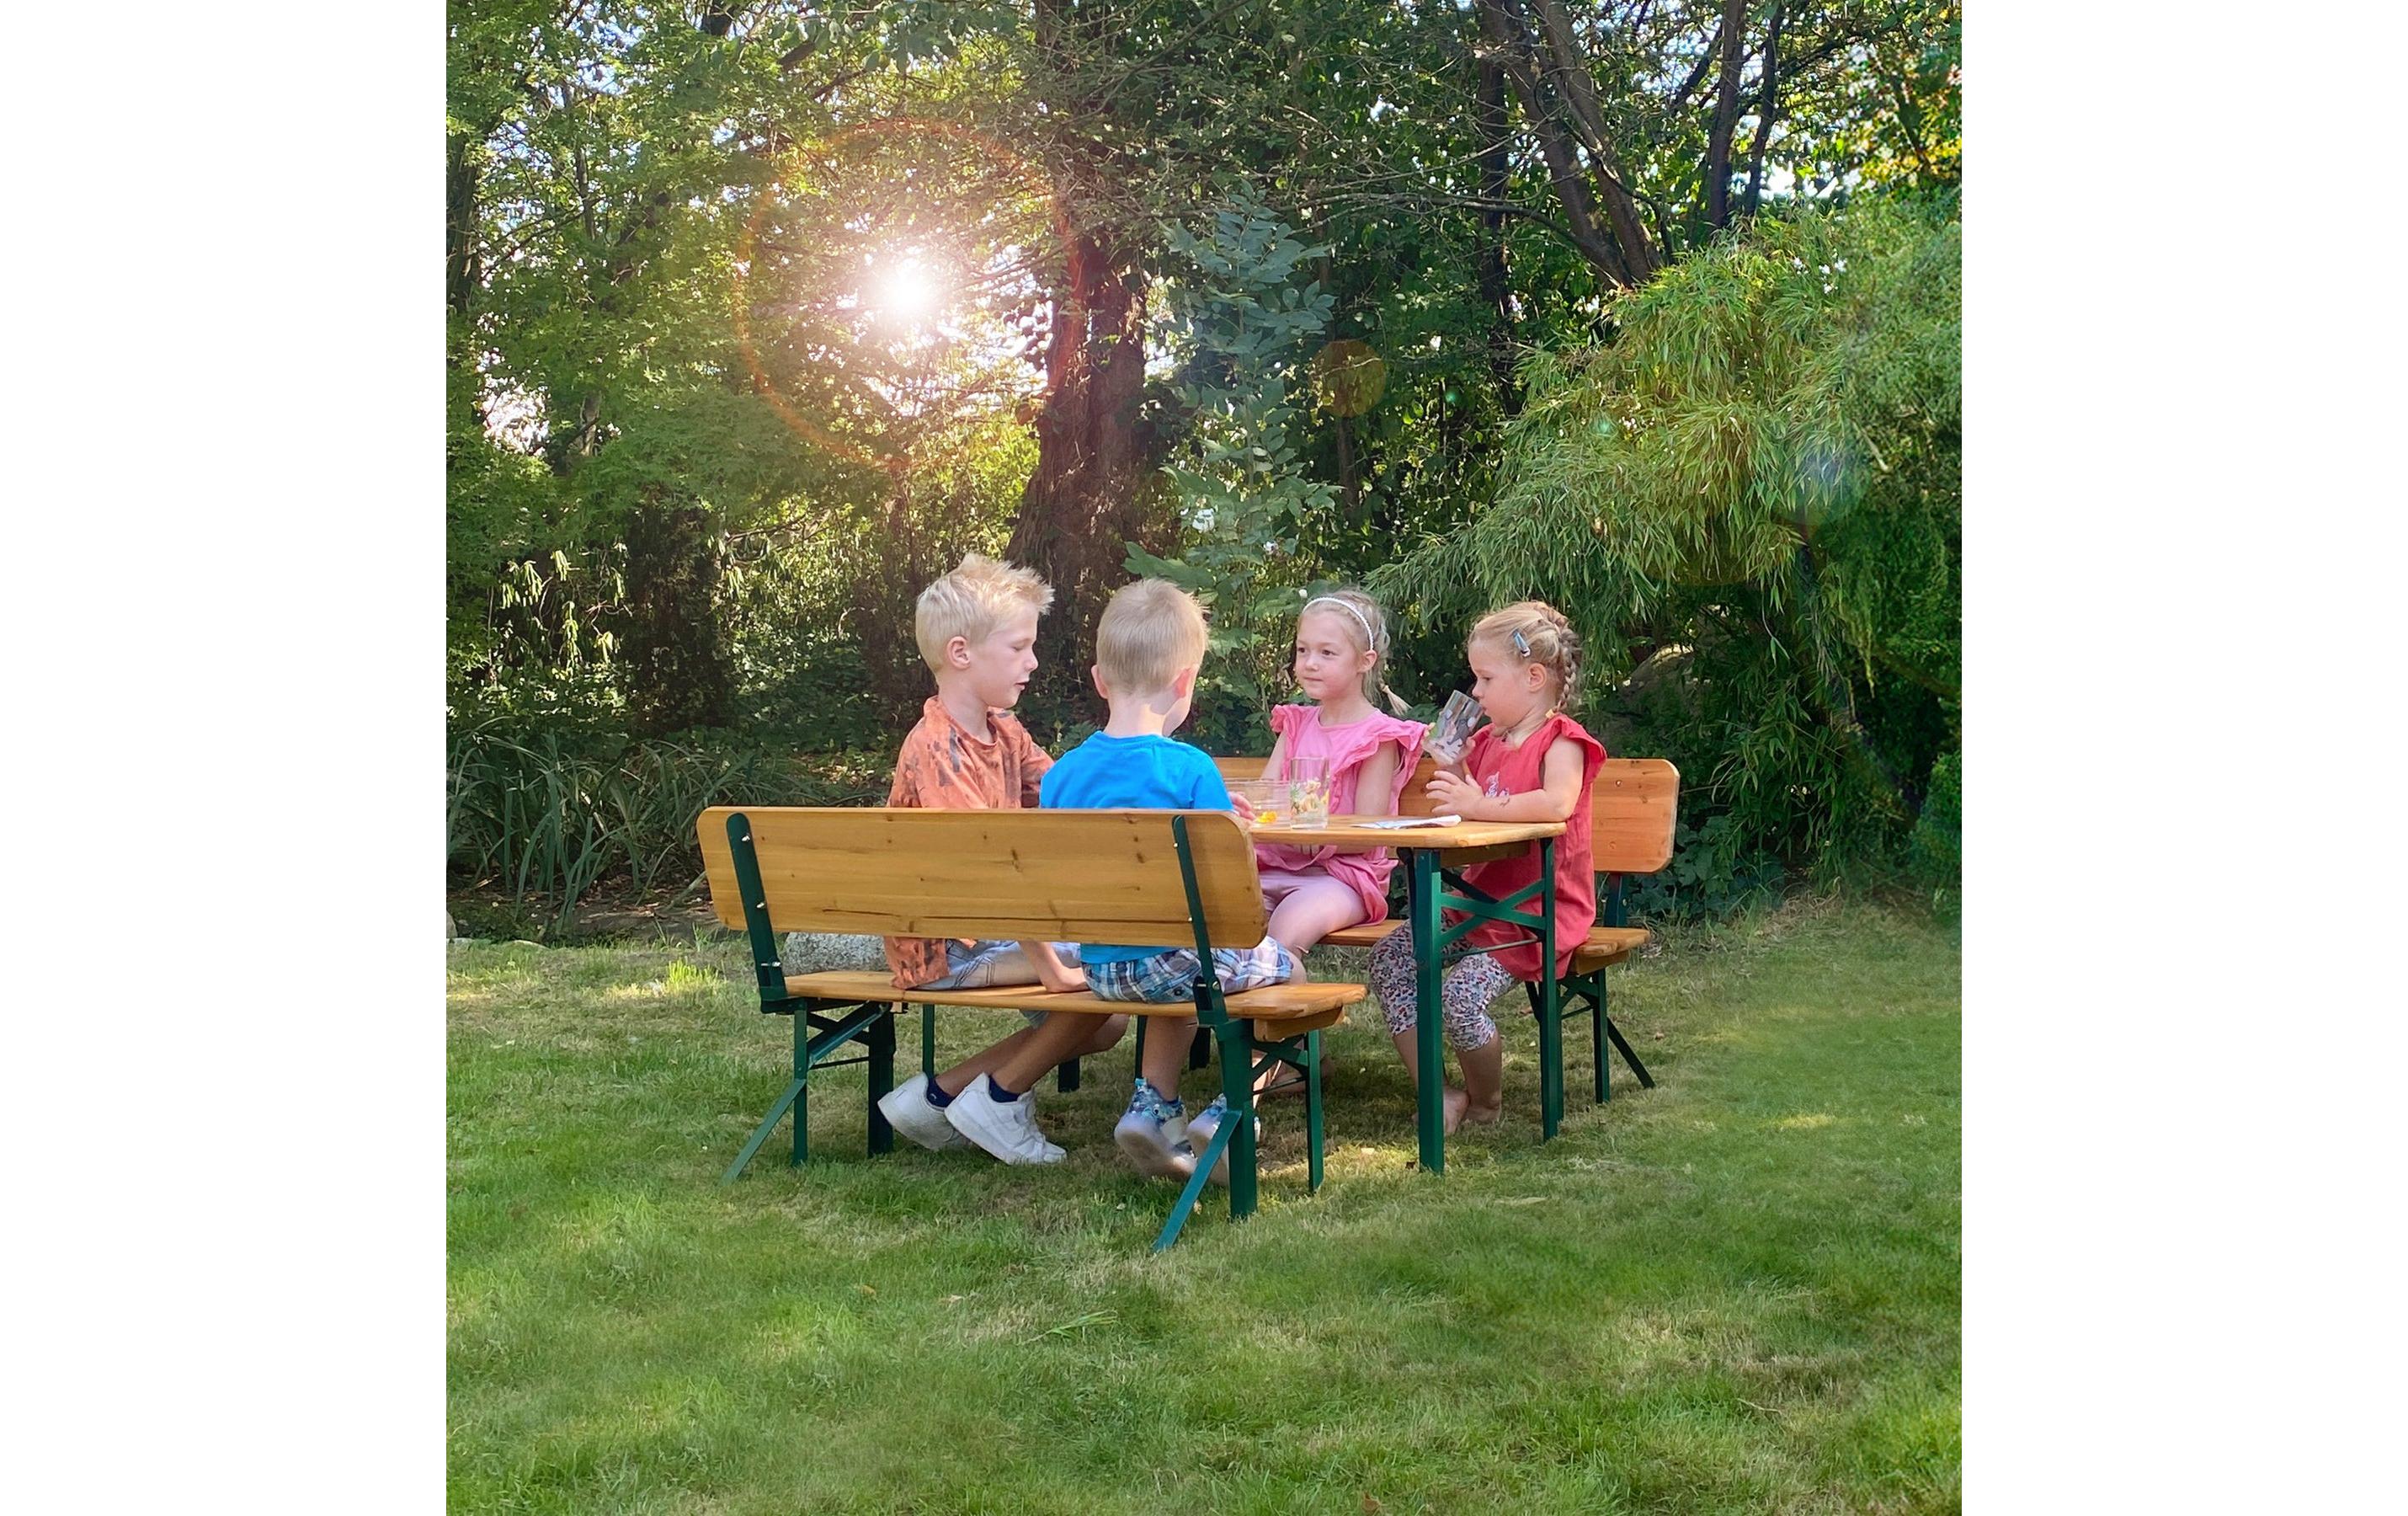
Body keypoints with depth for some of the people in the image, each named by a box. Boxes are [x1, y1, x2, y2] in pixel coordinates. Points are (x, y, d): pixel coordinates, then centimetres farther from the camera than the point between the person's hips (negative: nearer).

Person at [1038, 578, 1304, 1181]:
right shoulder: (1191, 769, -18)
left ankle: (1152, 1105, 23)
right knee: (1284, 967, 21)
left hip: (1100, 966, 6)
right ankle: (1228, 1111, 9)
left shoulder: (1061, 774, -2)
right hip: (1178, 958, -6)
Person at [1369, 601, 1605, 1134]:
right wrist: (1450, 770, 4)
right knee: (1388, 959, -7)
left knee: (1461, 994, -27)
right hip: (1477, 900, 9)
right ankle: (1438, 1095, -6)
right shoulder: (1486, 742, 15)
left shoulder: (1560, 742, -10)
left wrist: (1480, 805, -31)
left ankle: (1485, 1102, 1)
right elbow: (1463, 818, 20)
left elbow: (1557, 802, -32)